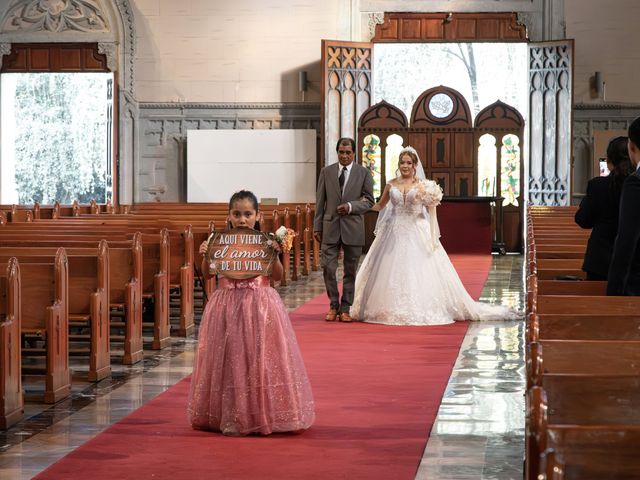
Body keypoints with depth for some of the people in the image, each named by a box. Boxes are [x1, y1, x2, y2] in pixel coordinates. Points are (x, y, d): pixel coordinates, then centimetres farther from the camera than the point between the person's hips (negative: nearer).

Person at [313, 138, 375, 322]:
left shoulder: (364, 173, 3)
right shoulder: (326, 172, 6)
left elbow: (369, 201, 2)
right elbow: (320, 201, 7)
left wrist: (350, 206, -15)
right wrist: (317, 226, 4)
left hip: (353, 228, -1)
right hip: (330, 226, 1)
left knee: (350, 271, 5)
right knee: (328, 268, -4)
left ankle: (345, 309, 14)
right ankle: (334, 306, 12)